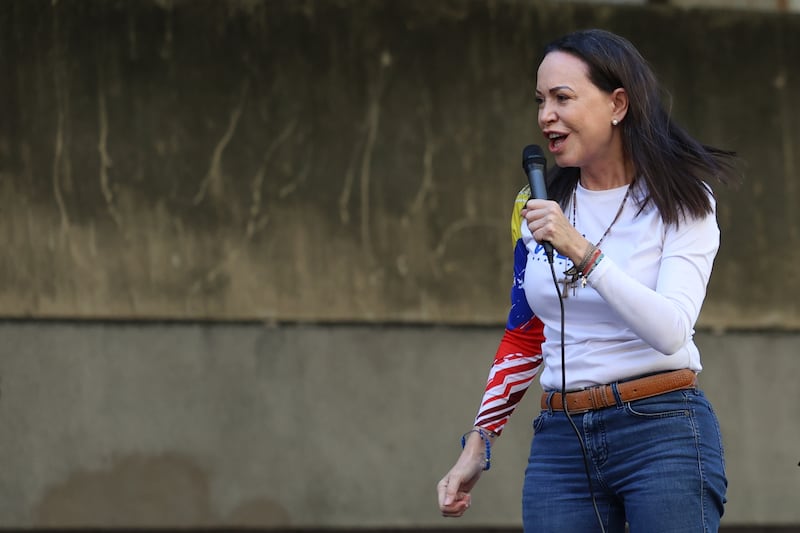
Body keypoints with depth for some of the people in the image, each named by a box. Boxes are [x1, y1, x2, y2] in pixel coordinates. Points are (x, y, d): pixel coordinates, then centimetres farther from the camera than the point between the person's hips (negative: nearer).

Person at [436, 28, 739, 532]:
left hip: (663, 433, -4)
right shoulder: (536, 206, 10)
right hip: (562, 440, 4)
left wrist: (581, 252, -25)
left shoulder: (681, 204, -4)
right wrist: (477, 445, 15)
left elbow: (670, 333, -19)